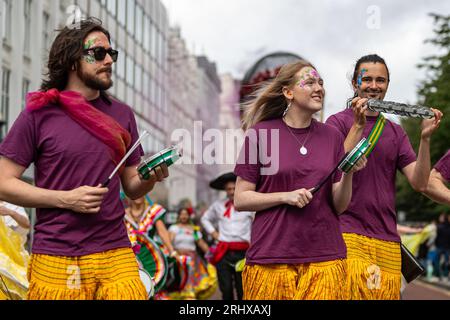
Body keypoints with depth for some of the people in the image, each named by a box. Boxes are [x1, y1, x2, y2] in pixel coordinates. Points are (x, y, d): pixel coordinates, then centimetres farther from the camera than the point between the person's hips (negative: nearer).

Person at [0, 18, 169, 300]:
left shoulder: (122, 114, 9)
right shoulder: (39, 113, -2)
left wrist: (150, 178, -7)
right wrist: (66, 199, -14)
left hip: (116, 254, 3)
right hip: (56, 260, -3)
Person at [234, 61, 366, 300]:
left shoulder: (331, 136, 7)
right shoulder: (260, 133, -2)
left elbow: (339, 206, 6)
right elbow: (240, 200, -1)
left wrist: (349, 173, -12)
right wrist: (285, 197, -15)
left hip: (324, 257, 2)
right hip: (271, 259, -2)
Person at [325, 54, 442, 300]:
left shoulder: (396, 132, 15)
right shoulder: (339, 122, 3)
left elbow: (419, 183, 5)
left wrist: (425, 138, -8)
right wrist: (358, 126, -17)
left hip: (388, 241, 5)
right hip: (349, 235, -4)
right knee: (352, 291, -15)